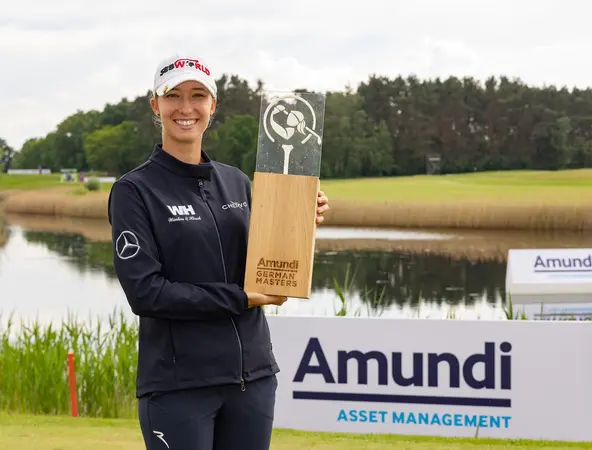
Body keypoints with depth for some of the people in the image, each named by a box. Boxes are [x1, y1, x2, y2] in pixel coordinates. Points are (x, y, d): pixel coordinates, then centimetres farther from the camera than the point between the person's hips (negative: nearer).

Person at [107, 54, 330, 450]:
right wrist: (237, 299, -14)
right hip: (178, 385, -5)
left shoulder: (237, 182, 11)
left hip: (253, 375, 5)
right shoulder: (135, 190, -5)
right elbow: (144, 291, -14)